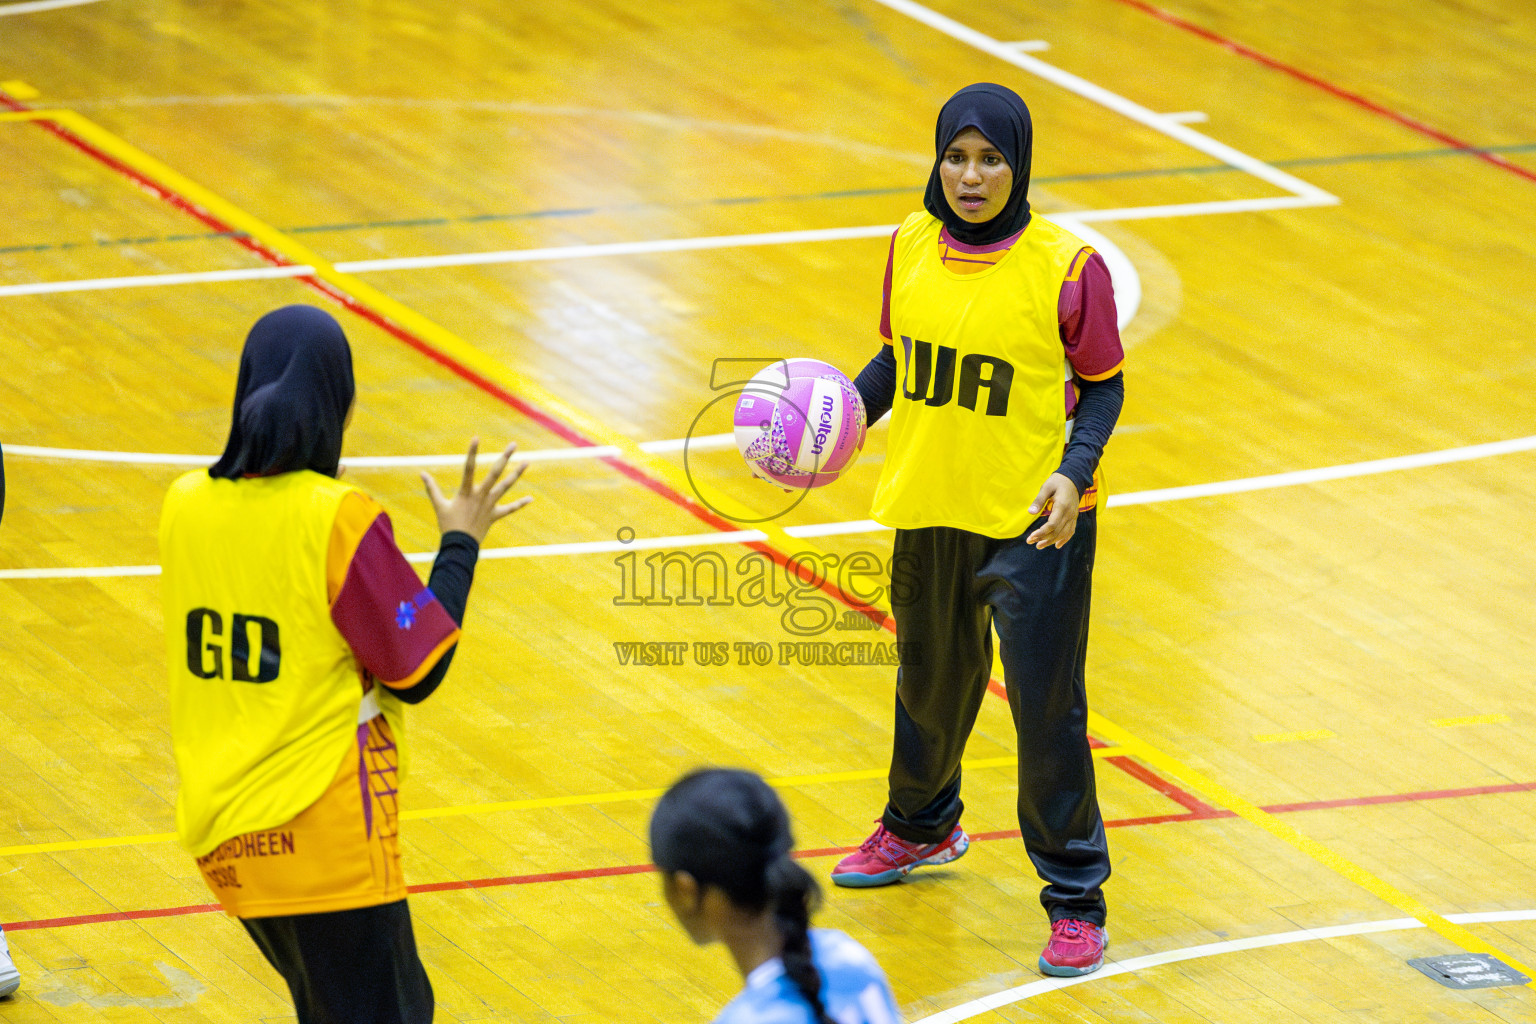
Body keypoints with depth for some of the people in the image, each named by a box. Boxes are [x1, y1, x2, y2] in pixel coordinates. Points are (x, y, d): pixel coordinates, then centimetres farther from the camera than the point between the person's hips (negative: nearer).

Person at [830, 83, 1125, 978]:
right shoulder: (913, 247, -1)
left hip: (1033, 522, -5)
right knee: (932, 678, 24)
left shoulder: (1066, 268, -15)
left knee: (1047, 704, -4)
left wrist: (1075, 474, -22)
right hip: (930, 507, 5)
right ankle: (921, 826, 50)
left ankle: (1076, 900, 8)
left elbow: (1103, 387, -7)